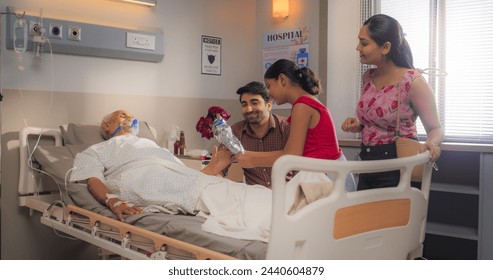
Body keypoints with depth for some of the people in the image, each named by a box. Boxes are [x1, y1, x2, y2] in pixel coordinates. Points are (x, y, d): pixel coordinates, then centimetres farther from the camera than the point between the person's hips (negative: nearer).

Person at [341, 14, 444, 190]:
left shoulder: (412, 81, -17)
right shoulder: (368, 78, 3)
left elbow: (435, 128, -10)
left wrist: (432, 144, -31)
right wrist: (357, 126, -3)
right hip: (368, 167, 7)